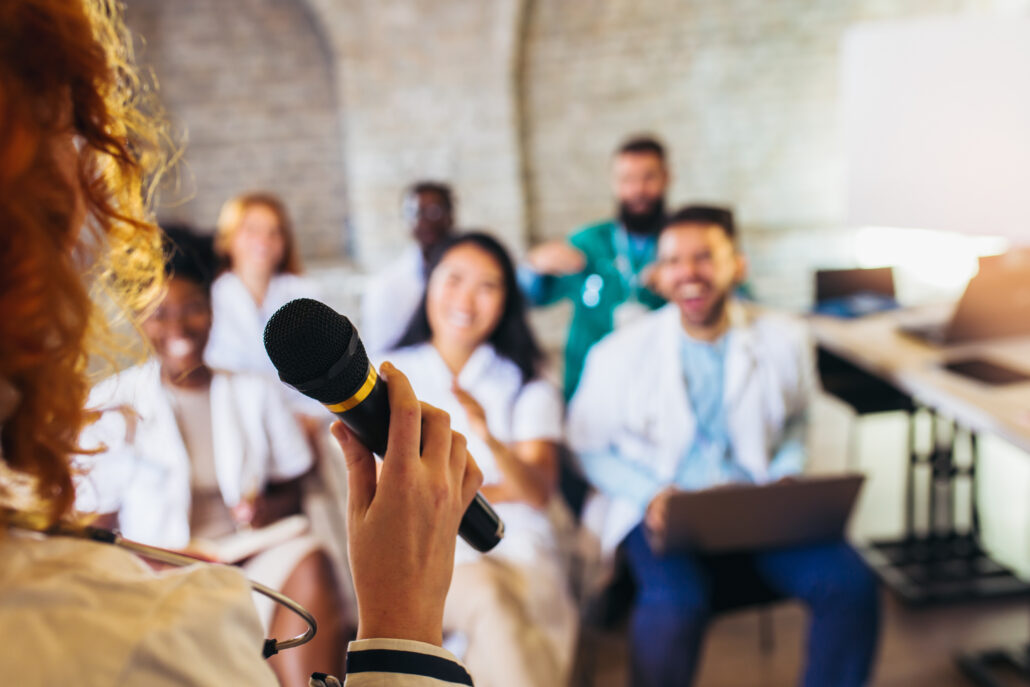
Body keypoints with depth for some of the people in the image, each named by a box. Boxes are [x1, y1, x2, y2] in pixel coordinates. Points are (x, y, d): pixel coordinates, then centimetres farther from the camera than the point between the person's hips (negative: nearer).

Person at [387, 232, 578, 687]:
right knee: (489, 601, -34)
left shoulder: (527, 385, 11)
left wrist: (489, 437, -23)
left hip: (520, 549, 1)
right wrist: (498, 490, -1)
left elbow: (538, 492, -4)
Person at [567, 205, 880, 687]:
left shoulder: (784, 342, 4)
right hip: (660, 513, -3)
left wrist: (785, 477, 0)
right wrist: (650, 495, -11)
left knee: (850, 585, -19)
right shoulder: (619, 354, -3)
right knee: (675, 602, -33)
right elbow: (589, 448, 4)